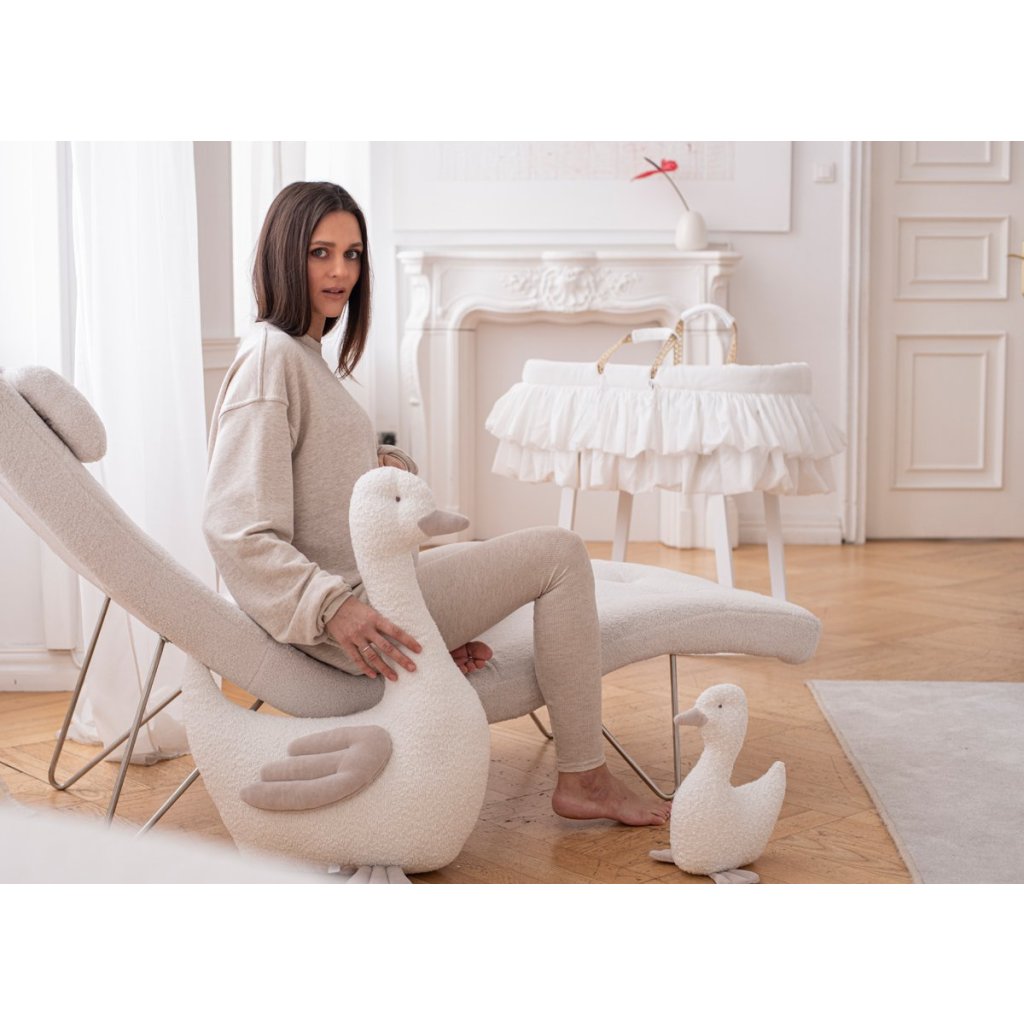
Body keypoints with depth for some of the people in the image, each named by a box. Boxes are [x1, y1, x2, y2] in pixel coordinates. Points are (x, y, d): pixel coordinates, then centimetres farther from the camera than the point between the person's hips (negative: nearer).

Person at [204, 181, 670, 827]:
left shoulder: (307, 354, 16)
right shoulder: (270, 357, -16)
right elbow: (238, 531, -25)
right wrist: (333, 608, -35)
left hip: (364, 590, 11)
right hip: (359, 609, -11)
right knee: (560, 553, -6)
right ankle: (583, 780, 2)